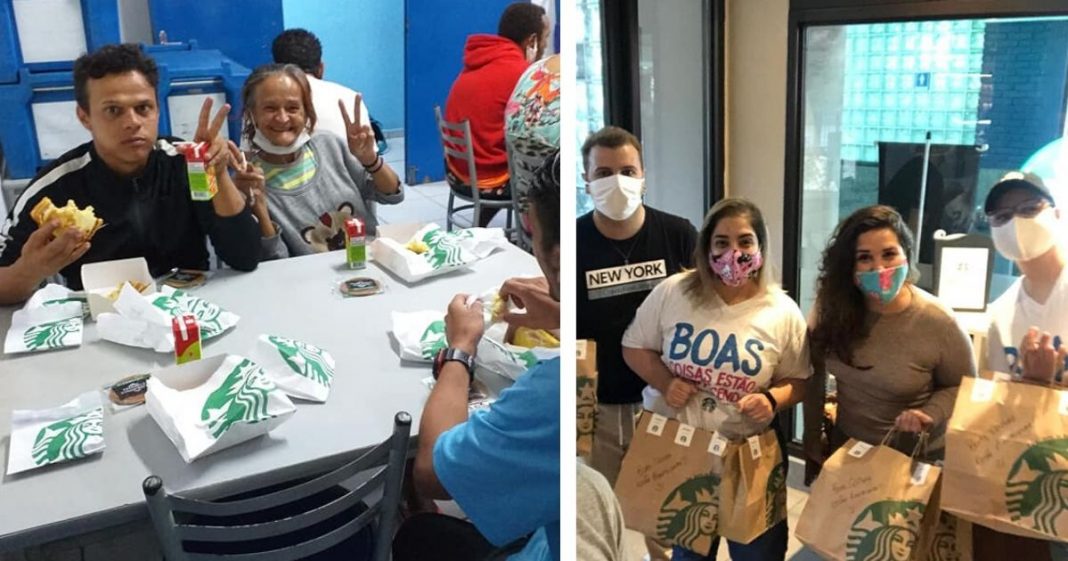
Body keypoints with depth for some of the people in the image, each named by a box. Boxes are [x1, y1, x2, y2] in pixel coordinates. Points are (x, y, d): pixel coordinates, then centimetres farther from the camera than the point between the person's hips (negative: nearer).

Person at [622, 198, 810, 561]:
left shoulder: (783, 312, -8)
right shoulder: (672, 292, -9)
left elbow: (797, 380, 2)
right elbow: (635, 347, 1)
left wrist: (773, 400, -20)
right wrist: (664, 382, -16)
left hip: (751, 452, 0)